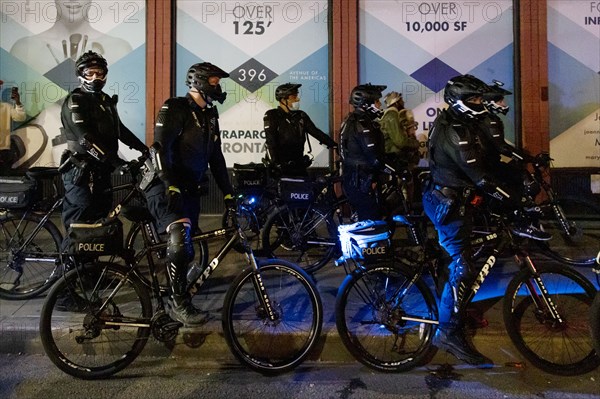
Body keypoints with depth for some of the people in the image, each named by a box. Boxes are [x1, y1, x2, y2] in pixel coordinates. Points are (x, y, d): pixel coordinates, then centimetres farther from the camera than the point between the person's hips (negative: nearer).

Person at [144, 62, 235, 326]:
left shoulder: (210, 115, 16)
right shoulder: (175, 108, -7)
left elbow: (216, 157, 18)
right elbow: (160, 147, -19)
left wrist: (228, 193, 13)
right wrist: (170, 185, -29)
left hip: (190, 190, 8)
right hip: (165, 187, -8)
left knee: (186, 251, 9)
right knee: (180, 233, -30)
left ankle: (176, 298, 27)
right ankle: (179, 304, -18)